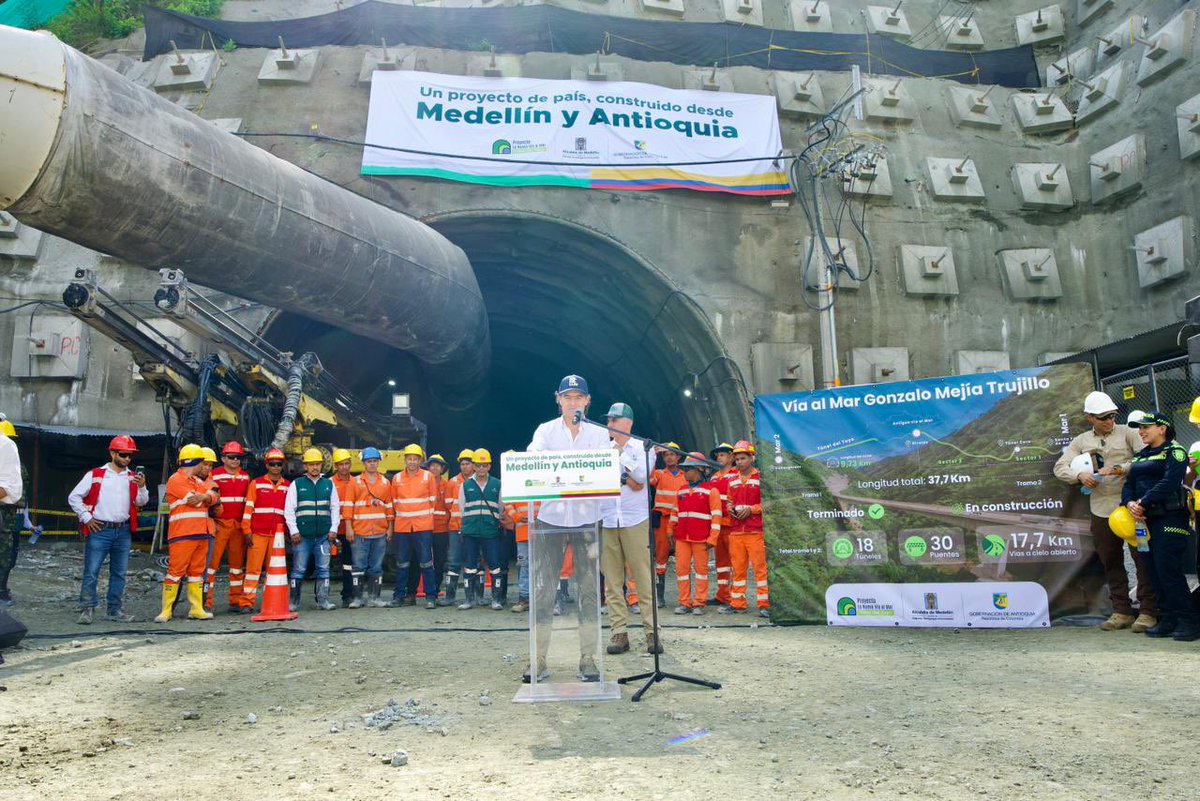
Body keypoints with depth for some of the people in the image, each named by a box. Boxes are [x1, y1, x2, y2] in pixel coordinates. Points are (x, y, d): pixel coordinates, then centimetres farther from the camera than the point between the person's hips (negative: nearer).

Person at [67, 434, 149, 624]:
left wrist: (142, 487, -15)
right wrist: (86, 517, -4)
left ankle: (114, 610, 17)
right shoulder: (95, 475, 1)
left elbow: (141, 502, 3)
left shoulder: (133, 478, 10)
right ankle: (86, 609, 4)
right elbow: (74, 497, 3)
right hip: (99, 530, -4)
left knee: (119, 573, 9)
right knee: (91, 572, -4)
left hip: (123, 532, 4)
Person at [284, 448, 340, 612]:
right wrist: (294, 531, -4)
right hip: (302, 536, -2)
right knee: (298, 569, 2)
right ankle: (293, 602, 11)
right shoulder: (296, 484, 4)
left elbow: (335, 508, 12)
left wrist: (334, 529, 4)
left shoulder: (329, 484, 11)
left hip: (324, 535, 2)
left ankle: (323, 601, 9)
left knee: (323, 569, 3)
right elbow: (289, 510, 2)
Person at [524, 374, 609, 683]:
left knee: (589, 591, 3)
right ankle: (539, 661, 9)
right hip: (551, 518, 0)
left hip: (587, 521, 0)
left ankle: (588, 660, 12)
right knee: (542, 590, 1)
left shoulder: (599, 434, 7)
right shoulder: (545, 430, 7)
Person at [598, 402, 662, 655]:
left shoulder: (641, 448, 6)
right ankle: (619, 632, 7)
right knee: (612, 580, 2)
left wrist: (620, 454, -11)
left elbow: (642, 477, -9)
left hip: (635, 521, -2)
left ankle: (651, 631, 1)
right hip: (606, 521, 2)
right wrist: (626, 479, -6)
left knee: (644, 577, -4)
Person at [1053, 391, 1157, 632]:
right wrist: (1079, 475, -11)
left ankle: (1148, 611, 8)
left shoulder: (1127, 433, 3)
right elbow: (1060, 467, 7)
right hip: (1101, 510, 4)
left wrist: (1120, 469, -18)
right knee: (1110, 562, 9)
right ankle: (1122, 611, 19)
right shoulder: (1081, 441, 12)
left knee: (1143, 559, -1)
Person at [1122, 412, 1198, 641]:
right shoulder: (1139, 457, 20)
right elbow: (1129, 485, 13)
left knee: (1168, 569, -11)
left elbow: (1169, 483, -17)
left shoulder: (1174, 451, -4)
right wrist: (1130, 503, -7)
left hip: (1169, 518, -8)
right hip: (1146, 520, 8)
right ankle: (1168, 620, 14)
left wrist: (1143, 503, -18)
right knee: (1154, 570, 7)